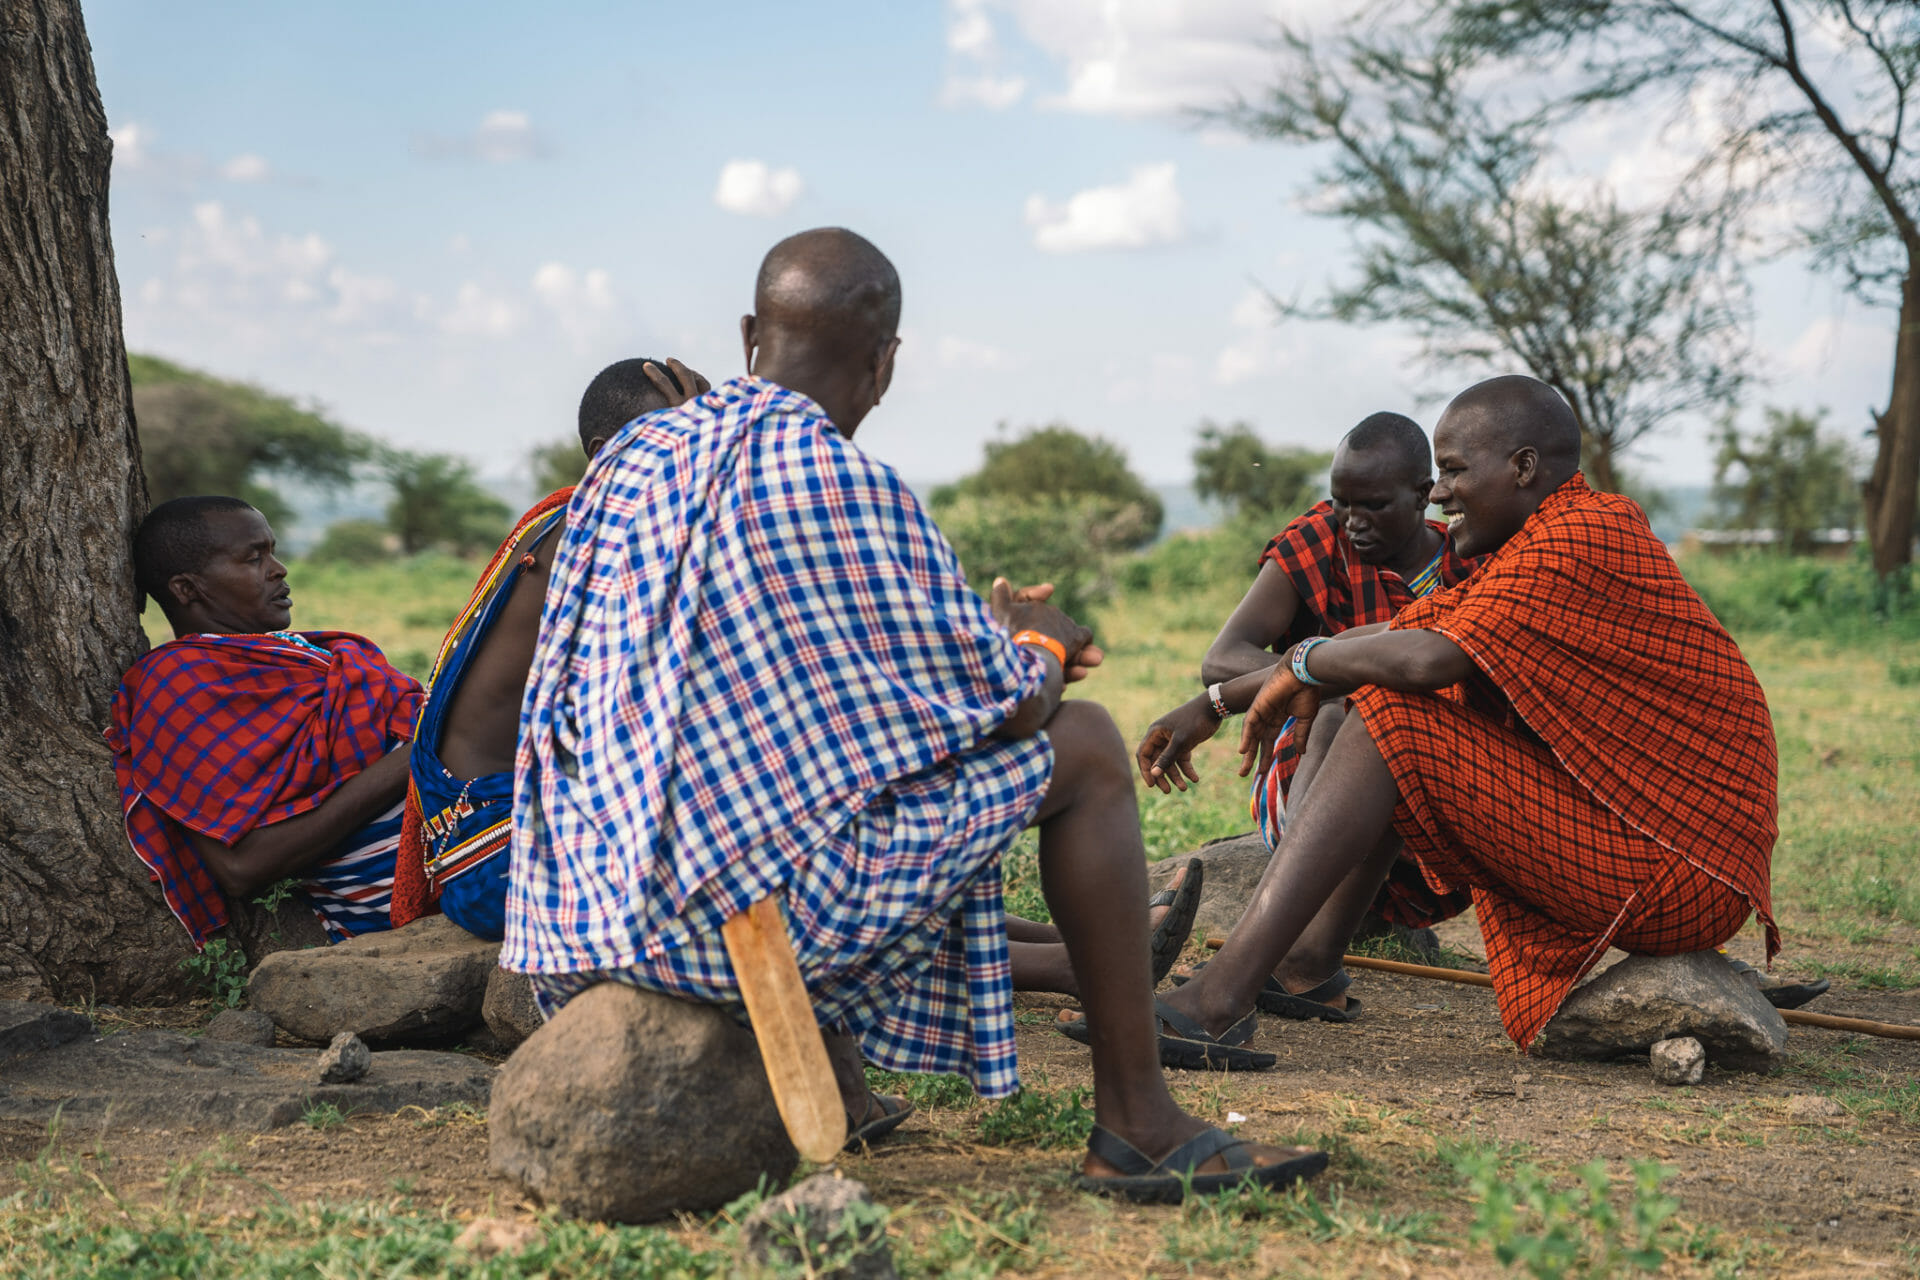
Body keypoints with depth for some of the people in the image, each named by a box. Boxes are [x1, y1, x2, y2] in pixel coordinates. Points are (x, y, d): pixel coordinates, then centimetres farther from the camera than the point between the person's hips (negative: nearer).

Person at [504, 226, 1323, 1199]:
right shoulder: (843, 482, -15)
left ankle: (832, 1085, 33)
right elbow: (1000, 704, -9)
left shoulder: (629, 456, 9)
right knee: (1086, 748, 5)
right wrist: (1040, 645, 15)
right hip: (761, 892, -8)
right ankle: (1136, 1126, 10)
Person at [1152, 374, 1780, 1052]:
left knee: (1394, 723, -18)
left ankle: (1221, 991, -24)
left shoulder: (1583, 535, -15)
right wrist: (1217, 702, 11)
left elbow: (1429, 658, -26)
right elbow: (1401, 634, 14)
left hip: (1679, 870, -10)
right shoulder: (1543, 539, 15)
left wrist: (1305, 663, -7)